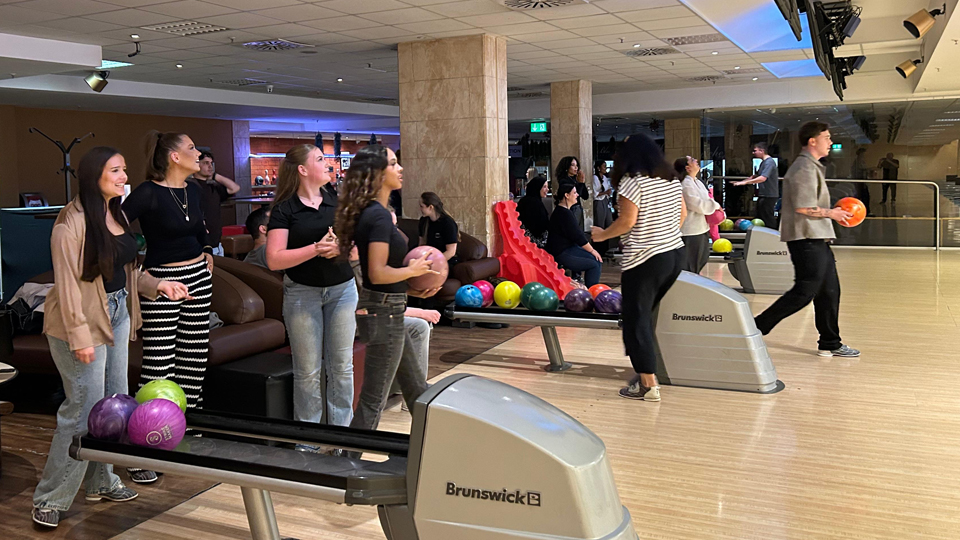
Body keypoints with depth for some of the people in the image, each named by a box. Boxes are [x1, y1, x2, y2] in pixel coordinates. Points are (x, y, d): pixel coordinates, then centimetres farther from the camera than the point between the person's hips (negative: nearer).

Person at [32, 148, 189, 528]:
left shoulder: (117, 215, 9)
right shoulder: (72, 221, -17)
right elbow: (67, 282, -19)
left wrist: (156, 284, 4)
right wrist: (80, 336, -20)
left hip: (117, 316, 9)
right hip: (83, 323, -8)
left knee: (115, 402, 14)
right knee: (86, 408, -5)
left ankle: (101, 481, 30)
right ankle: (50, 499, 10)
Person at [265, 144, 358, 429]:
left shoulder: (338, 201, 6)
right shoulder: (284, 210, -5)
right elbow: (274, 260, -14)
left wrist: (343, 247, -16)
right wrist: (317, 248, -21)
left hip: (342, 289, 3)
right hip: (302, 293, -3)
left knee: (341, 365, 9)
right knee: (307, 371, 5)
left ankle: (341, 430, 22)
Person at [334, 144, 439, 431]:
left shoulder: (370, 213, 11)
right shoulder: (379, 216, -18)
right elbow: (377, 273, -24)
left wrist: (410, 289, 9)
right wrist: (413, 270, -11)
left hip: (385, 309, 10)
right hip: (384, 313, -10)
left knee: (416, 387, 20)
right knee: (374, 399, 1)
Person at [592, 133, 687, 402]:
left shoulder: (632, 182, -11)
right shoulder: (672, 180, 11)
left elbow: (628, 221, -16)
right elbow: (683, 214, 17)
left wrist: (603, 234, -1)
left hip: (645, 260, -8)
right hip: (676, 254, 8)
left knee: (637, 319, -1)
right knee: (647, 314, 18)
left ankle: (648, 384, 0)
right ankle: (645, 371, 22)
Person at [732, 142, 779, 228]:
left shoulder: (769, 162, -19)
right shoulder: (763, 162, 15)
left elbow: (762, 178, -30)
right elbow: (756, 176, 24)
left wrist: (745, 182, -30)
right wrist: (741, 182, 17)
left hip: (769, 195, -11)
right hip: (763, 195, 11)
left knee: (768, 220, -6)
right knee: (760, 218, 17)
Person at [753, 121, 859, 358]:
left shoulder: (812, 167, 20)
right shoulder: (804, 168, -14)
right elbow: (804, 207, -22)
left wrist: (831, 212, 13)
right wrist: (830, 213, -10)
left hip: (816, 239, 11)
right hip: (807, 239, -11)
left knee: (829, 290, 12)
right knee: (804, 291, -9)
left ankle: (830, 344, 19)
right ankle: (757, 327, -3)